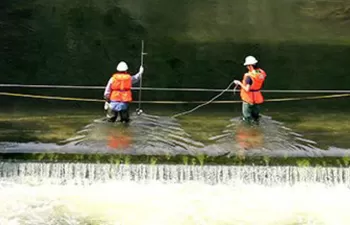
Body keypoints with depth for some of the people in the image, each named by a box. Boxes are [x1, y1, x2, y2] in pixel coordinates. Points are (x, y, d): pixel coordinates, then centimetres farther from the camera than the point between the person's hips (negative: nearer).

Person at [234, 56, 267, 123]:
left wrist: (239, 83, -17)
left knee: (247, 116, 12)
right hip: (257, 97, 7)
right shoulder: (262, 73, -8)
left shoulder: (249, 76, -30)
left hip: (248, 99, -7)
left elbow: (247, 89, -29)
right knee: (255, 115, 25)